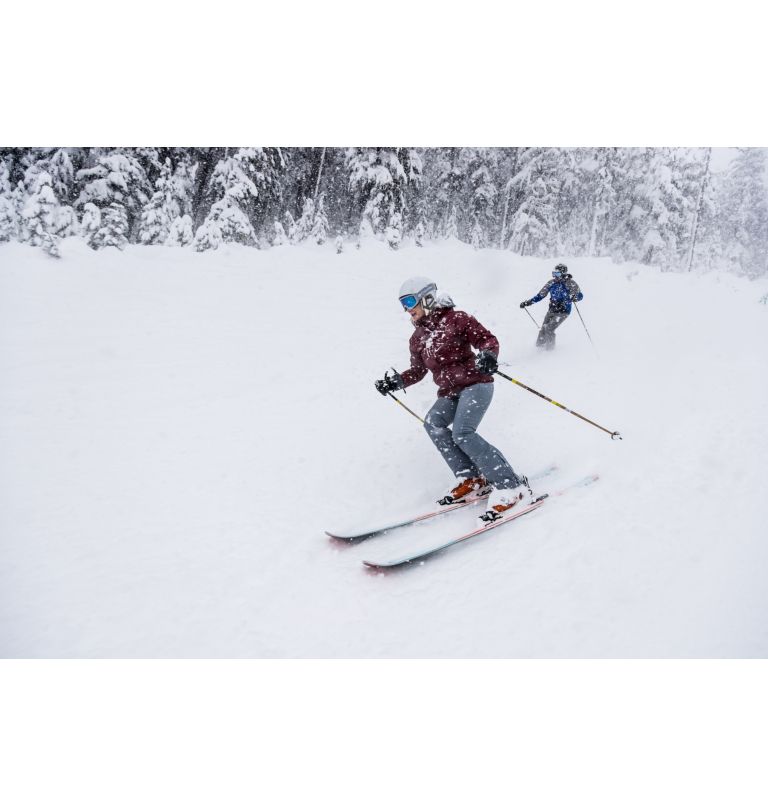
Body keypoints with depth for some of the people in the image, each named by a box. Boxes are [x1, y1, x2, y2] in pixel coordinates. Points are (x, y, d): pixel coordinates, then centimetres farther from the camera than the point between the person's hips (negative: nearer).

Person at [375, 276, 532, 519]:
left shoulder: (455, 319, -5)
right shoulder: (417, 338, 14)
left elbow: (488, 339, -6)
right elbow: (417, 371, 21)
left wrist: (488, 355, -27)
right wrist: (396, 381, 5)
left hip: (475, 384, -7)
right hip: (449, 392, 7)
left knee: (463, 434, -25)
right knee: (433, 424, -19)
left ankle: (511, 486, -19)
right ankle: (470, 479, -13)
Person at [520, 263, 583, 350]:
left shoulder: (570, 283, -10)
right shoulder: (551, 283, 3)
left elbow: (580, 296, -9)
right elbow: (540, 295, 11)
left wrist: (574, 298, -32)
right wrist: (528, 302, 5)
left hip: (563, 311, -5)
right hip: (552, 310, 5)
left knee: (549, 330, -18)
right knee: (543, 330, 0)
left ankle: (550, 349, -2)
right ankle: (538, 347, 18)